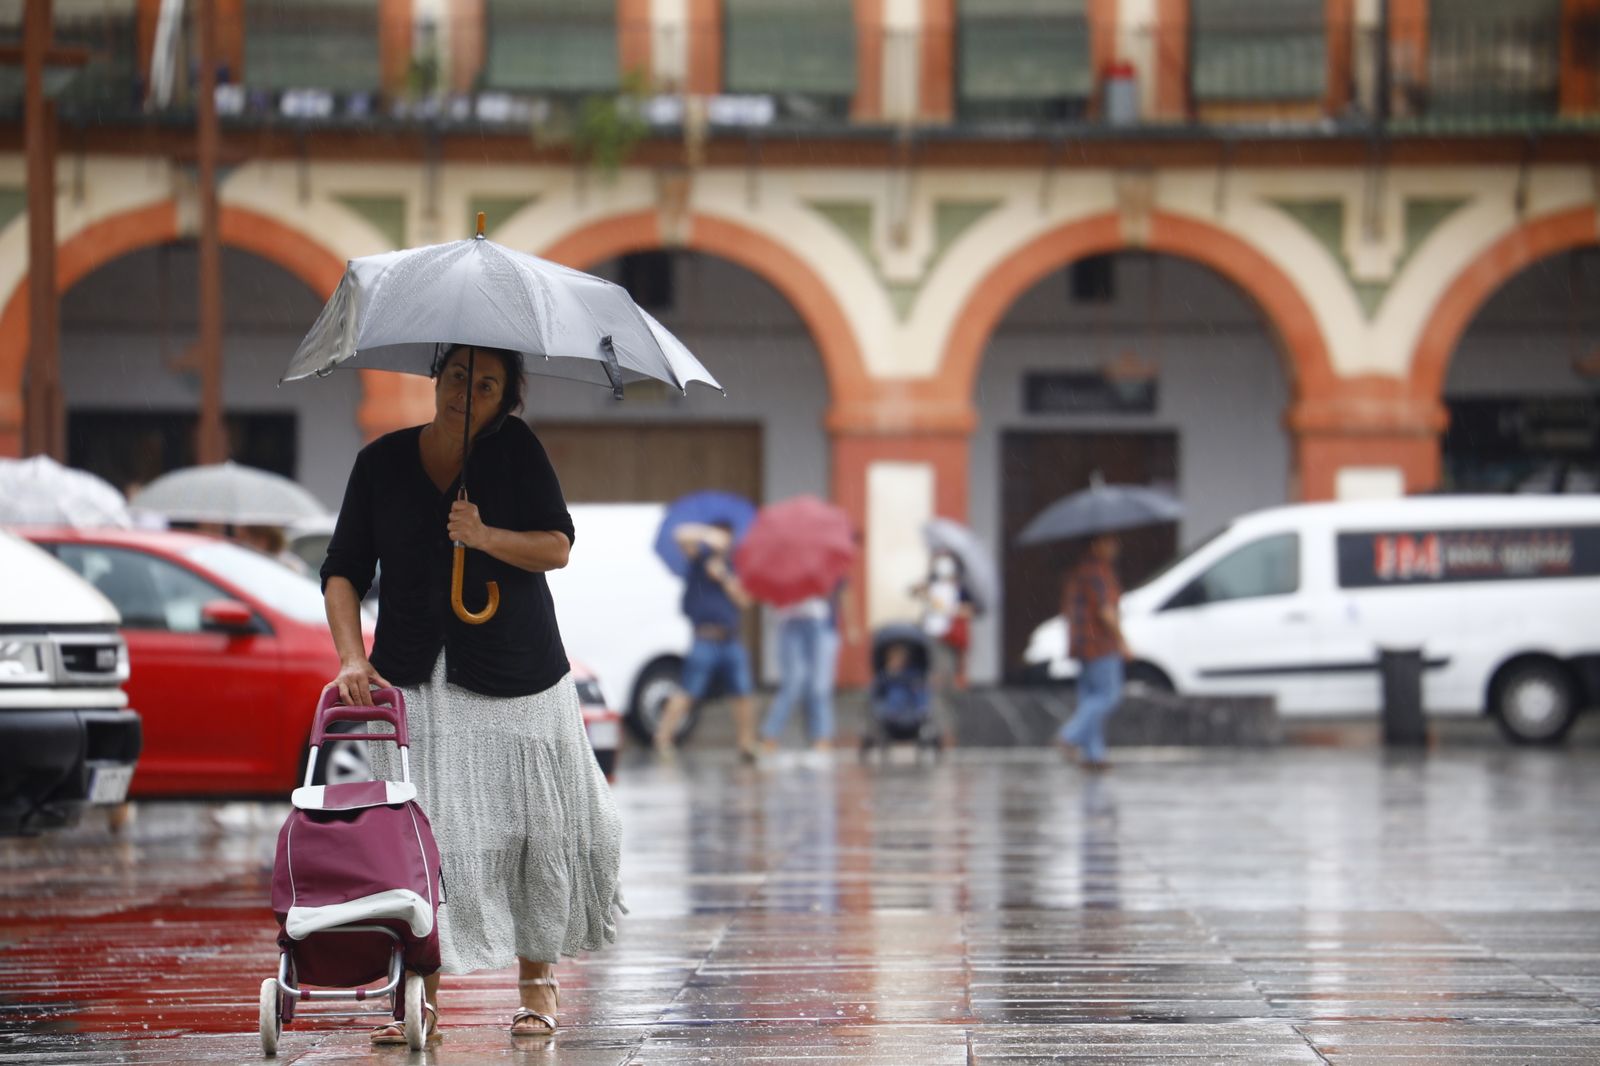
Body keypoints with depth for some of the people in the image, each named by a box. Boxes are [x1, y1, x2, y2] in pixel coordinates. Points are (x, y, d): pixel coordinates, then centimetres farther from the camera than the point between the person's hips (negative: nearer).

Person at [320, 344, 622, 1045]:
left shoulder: (516, 448, 0)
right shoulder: (383, 461, 3)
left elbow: (558, 547, -4)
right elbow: (343, 571, 4)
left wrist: (486, 537, -21)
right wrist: (352, 658, -10)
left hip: (515, 677, -1)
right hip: (413, 683, 1)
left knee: (533, 829, 1)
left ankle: (537, 979, 18)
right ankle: (422, 995, -3)